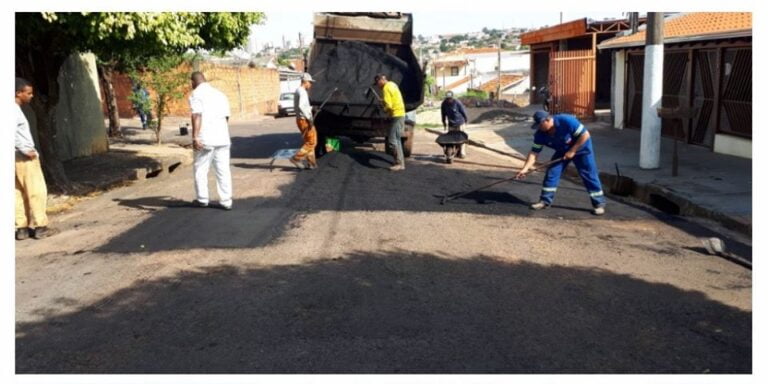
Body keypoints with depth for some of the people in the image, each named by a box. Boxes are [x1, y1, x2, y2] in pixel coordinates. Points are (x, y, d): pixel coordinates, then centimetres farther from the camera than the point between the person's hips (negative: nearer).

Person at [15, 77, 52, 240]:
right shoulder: (15, 110, -15)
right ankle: (39, 226, 1)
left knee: (20, 194, 9)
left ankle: (22, 227, 12)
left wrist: (26, 150, 12)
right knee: (37, 191, -3)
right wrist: (26, 150, -21)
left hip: (20, 157, 9)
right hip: (24, 157, -9)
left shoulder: (16, 109, 13)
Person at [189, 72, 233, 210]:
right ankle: (226, 201, 6)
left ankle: (202, 199, 15)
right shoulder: (220, 94, 15)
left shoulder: (196, 94, -3)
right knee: (223, 170, 6)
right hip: (222, 138, 5)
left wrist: (195, 137, -20)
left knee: (201, 169, 9)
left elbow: (197, 116, -16)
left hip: (205, 139, -5)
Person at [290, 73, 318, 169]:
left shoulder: (297, 91, 15)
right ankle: (296, 158, -8)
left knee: (308, 142, 14)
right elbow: (301, 106, -30)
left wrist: (311, 108, 21)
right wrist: (309, 118, -28)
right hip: (305, 120, -10)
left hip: (301, 120, 10)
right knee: (311, 142, -6)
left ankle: (311, 163, 16)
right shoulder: (302, 92, -16)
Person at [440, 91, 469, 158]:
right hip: (451, 124, 4)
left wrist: (466, 120, 4)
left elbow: (463, 111, -5)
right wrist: (444, 122, 15)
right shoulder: (444, 104, -6)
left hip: (460, 123, -4)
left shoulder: (457, 103, -17)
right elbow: (443, 114, 8)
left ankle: (462, 153, 0)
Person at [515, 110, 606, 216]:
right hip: (562, 151, 5)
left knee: (589, 175, -6)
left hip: (581, 149, -5)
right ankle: (545, 201, 5)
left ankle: (599, 203, 2)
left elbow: (585, 135, -29)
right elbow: (534, 152, -17)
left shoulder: (566, 121, -35)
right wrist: (525, 169, -27)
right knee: (551, 173, -4)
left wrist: (572, 151, -27)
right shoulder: (540, 134, -20)